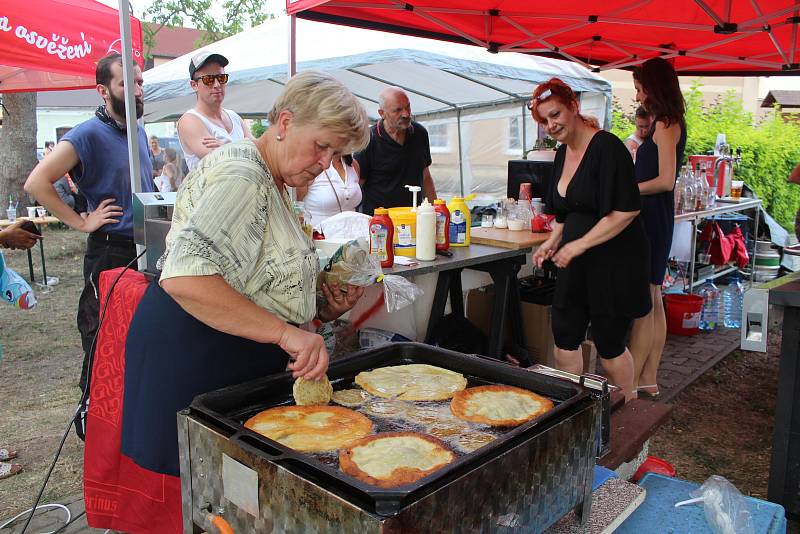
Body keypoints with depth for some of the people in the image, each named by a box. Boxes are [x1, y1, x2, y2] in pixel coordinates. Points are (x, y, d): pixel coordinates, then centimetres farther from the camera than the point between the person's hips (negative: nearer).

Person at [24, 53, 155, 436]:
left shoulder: (138, 131, 11)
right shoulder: (88, 135, -13)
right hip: (109, 252, -7)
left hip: (145, 249, 8)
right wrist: (81, 222, -19)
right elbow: (37, 183, -22)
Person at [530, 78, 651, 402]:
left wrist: (577, 245, -20)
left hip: (613, 263, -8)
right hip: (575, 265, 8)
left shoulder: (607, 148, -15)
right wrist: (553, 241, 4)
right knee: (564, 338, 7)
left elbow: (626, 211, -21)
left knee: (608, 343, 3)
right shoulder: (563, 153, 10)